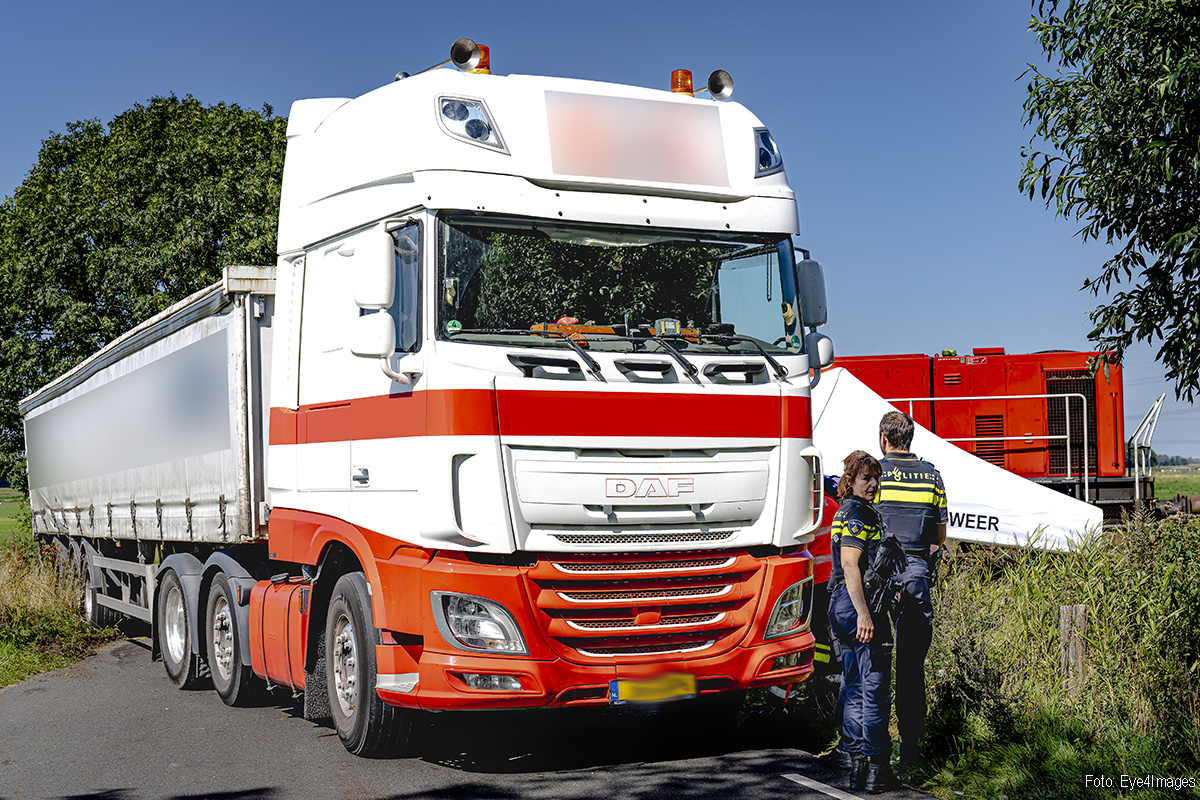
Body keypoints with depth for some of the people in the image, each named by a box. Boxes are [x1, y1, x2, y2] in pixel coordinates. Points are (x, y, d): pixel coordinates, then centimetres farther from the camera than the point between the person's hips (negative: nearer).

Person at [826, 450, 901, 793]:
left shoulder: (847, 512, 20)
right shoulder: (858, 514, -11)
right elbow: (849, 565, -21)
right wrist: (864, 613, -26)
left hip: (844, 607, 10)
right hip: (860, 606, -10)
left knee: (855, 690, 12)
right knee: (875, 689, -6)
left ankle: (857, 766, 15)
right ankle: (876, 769, -3)